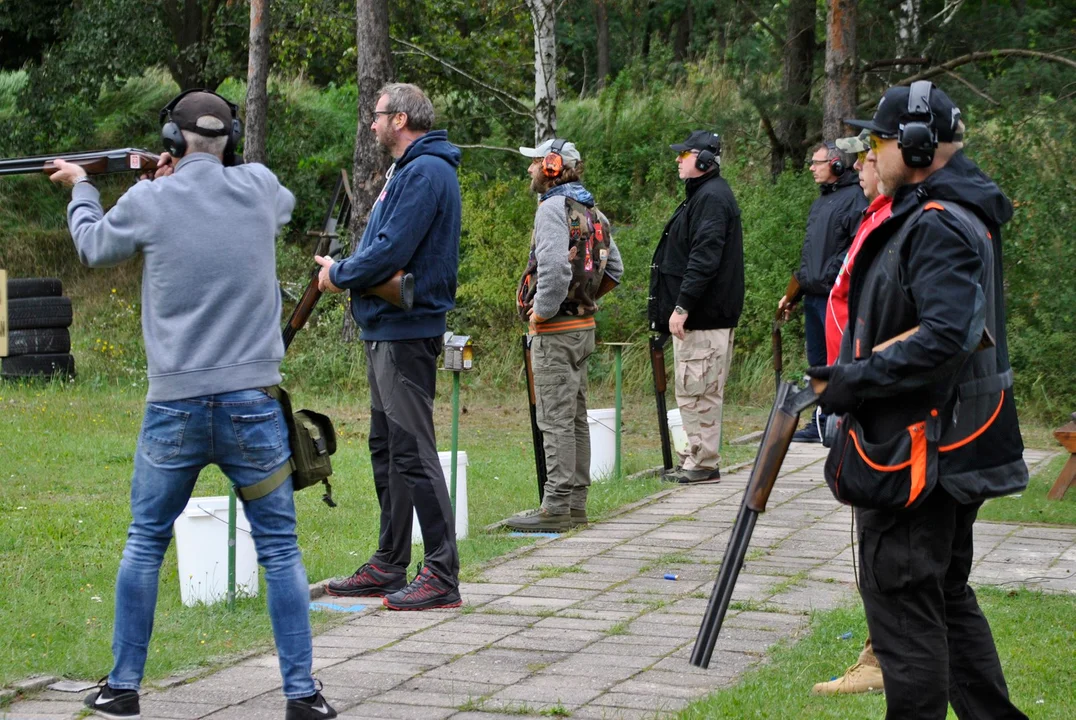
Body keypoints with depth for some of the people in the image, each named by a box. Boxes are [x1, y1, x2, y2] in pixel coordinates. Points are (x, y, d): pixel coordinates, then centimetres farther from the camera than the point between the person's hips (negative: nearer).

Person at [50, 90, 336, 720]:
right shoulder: (260, 188, 0)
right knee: (281, 551, 5)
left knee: (145, 545, 15)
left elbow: (95, 247, 16)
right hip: (253, 406, 0)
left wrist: (80, 188, 36)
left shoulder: (148, 201, -4)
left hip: (175, 408, 0)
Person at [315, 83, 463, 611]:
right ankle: (389, 565, 21)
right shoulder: (408, 170, 19)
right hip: (387, 328, 11)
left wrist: (339, 276, -8)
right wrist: (343, 269, 7)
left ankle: (442, 574, -10)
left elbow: (391, 252, -22)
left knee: (412, 450, -11)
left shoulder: (426, 172, -15)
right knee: (387, 448, 14)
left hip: (406, 333, -11)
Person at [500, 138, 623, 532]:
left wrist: (542, 309, -16)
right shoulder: (592, 211, 14)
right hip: (584, 325, 10)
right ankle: (575, 502, 18)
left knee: (556, 419, -8)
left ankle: (556, 507, -7)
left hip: (555, 330, -10)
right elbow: (614, 269, 20)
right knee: (576, 418, 13)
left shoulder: (553, 209, -15)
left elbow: (555, 269, -28)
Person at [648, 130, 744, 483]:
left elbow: (704, 258, -23)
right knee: (702, 391, 14)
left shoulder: (712, 198, -15)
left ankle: (703, 464, -3)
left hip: (703, 318, -11)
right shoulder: (702, 195, 19)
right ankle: (696, 460, 20)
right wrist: (680, 305, 22)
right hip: (700, 314, 11)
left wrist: (683, 306, -25)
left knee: (696, 390, -7)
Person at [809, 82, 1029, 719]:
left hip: (920, 449, -11)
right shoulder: (932, 216, 15)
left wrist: (857, 378, -22)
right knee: (945, 594, 18)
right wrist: (855, 373, 11)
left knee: (900, 595, -5)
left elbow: (946, 336, -30)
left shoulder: (940, 226, -19)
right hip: (945, 450, 11)